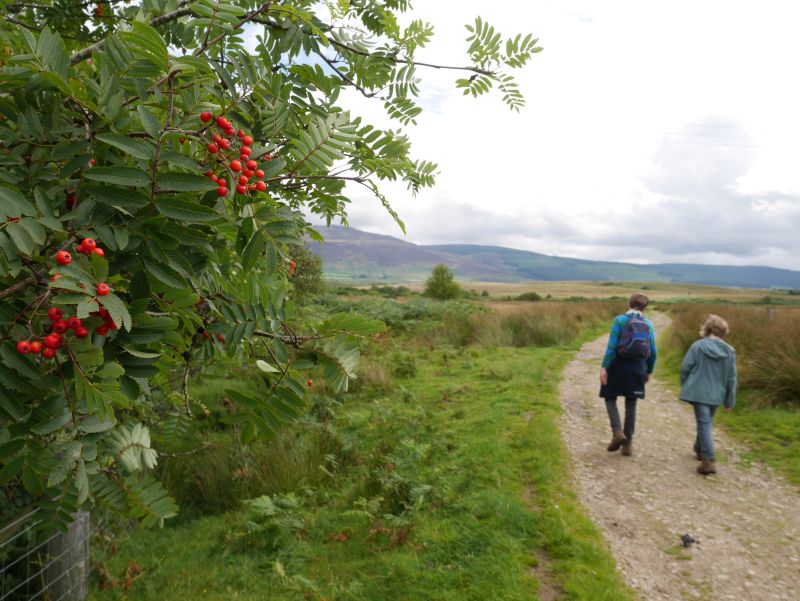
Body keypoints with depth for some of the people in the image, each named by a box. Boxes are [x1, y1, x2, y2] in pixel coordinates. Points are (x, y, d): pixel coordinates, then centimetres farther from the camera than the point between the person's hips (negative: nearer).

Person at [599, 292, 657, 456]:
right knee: (631, 405, 10)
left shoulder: (619, 320, -5)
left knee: (610, 398, 13)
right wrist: (649, 371, 17)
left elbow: (611, 346, -13)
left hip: (619, 365, -3)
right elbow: (652, 351, 5)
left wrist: (604, 367, -12)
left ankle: (617, 432, -8)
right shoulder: (648, 324, 5)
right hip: (638, 369, 3)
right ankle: (628, 444, 14)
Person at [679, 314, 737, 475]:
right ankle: (700, 450, 40)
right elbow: (731, 378, 5)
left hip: (698, 392, -4)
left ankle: (709, 460, -12)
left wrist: (685, 387, 10)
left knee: (704, 424, -3)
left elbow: (685, 368, -8)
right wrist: (730, 401, 12)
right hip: (716, 394, 4)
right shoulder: (729, 351, 2)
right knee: (706, 422, 22)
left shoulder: (697, 346, -10)